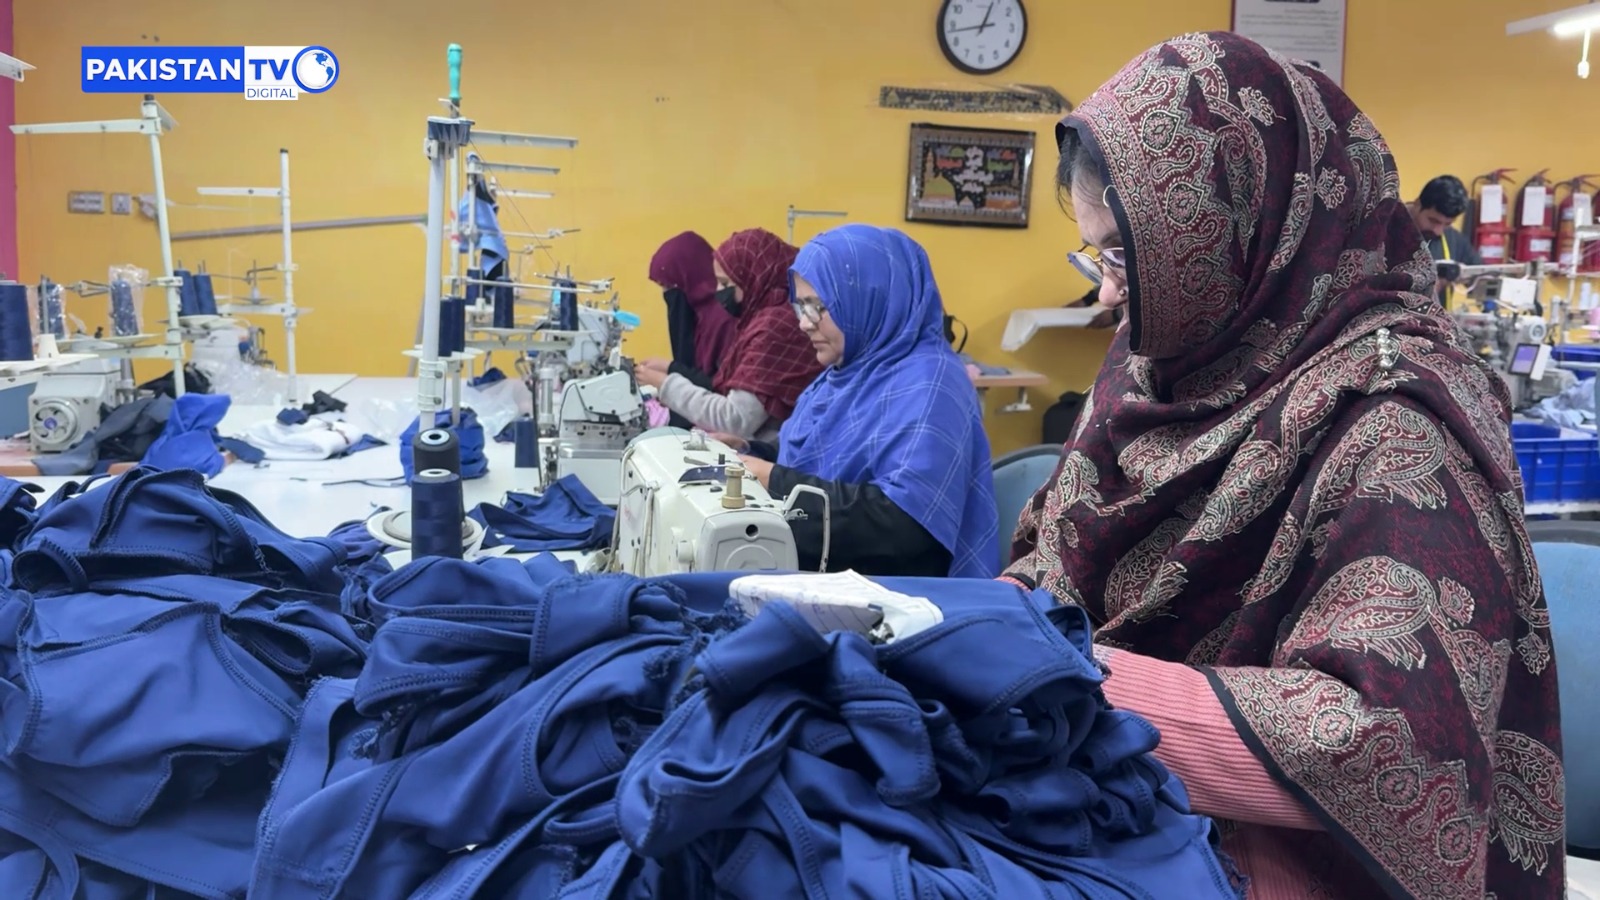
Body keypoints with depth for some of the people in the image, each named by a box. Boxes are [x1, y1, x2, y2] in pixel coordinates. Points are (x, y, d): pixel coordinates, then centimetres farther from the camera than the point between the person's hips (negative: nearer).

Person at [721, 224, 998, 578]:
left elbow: (904, 522, -27)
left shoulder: (927, 386, -17)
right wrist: (751, 453, 3)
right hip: (813, 570, 9)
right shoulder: (854, 369, 11)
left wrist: (776, 482, -23)